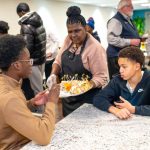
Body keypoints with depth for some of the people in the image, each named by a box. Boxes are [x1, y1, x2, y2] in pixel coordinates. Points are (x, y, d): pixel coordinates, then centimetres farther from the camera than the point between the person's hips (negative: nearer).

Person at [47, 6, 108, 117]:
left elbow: (101, 77, -21)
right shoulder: (68, 40, -1)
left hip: (85, 100, -6)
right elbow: (58, 61, 8)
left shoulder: (95, 48, -21)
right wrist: (53, 75, -10)